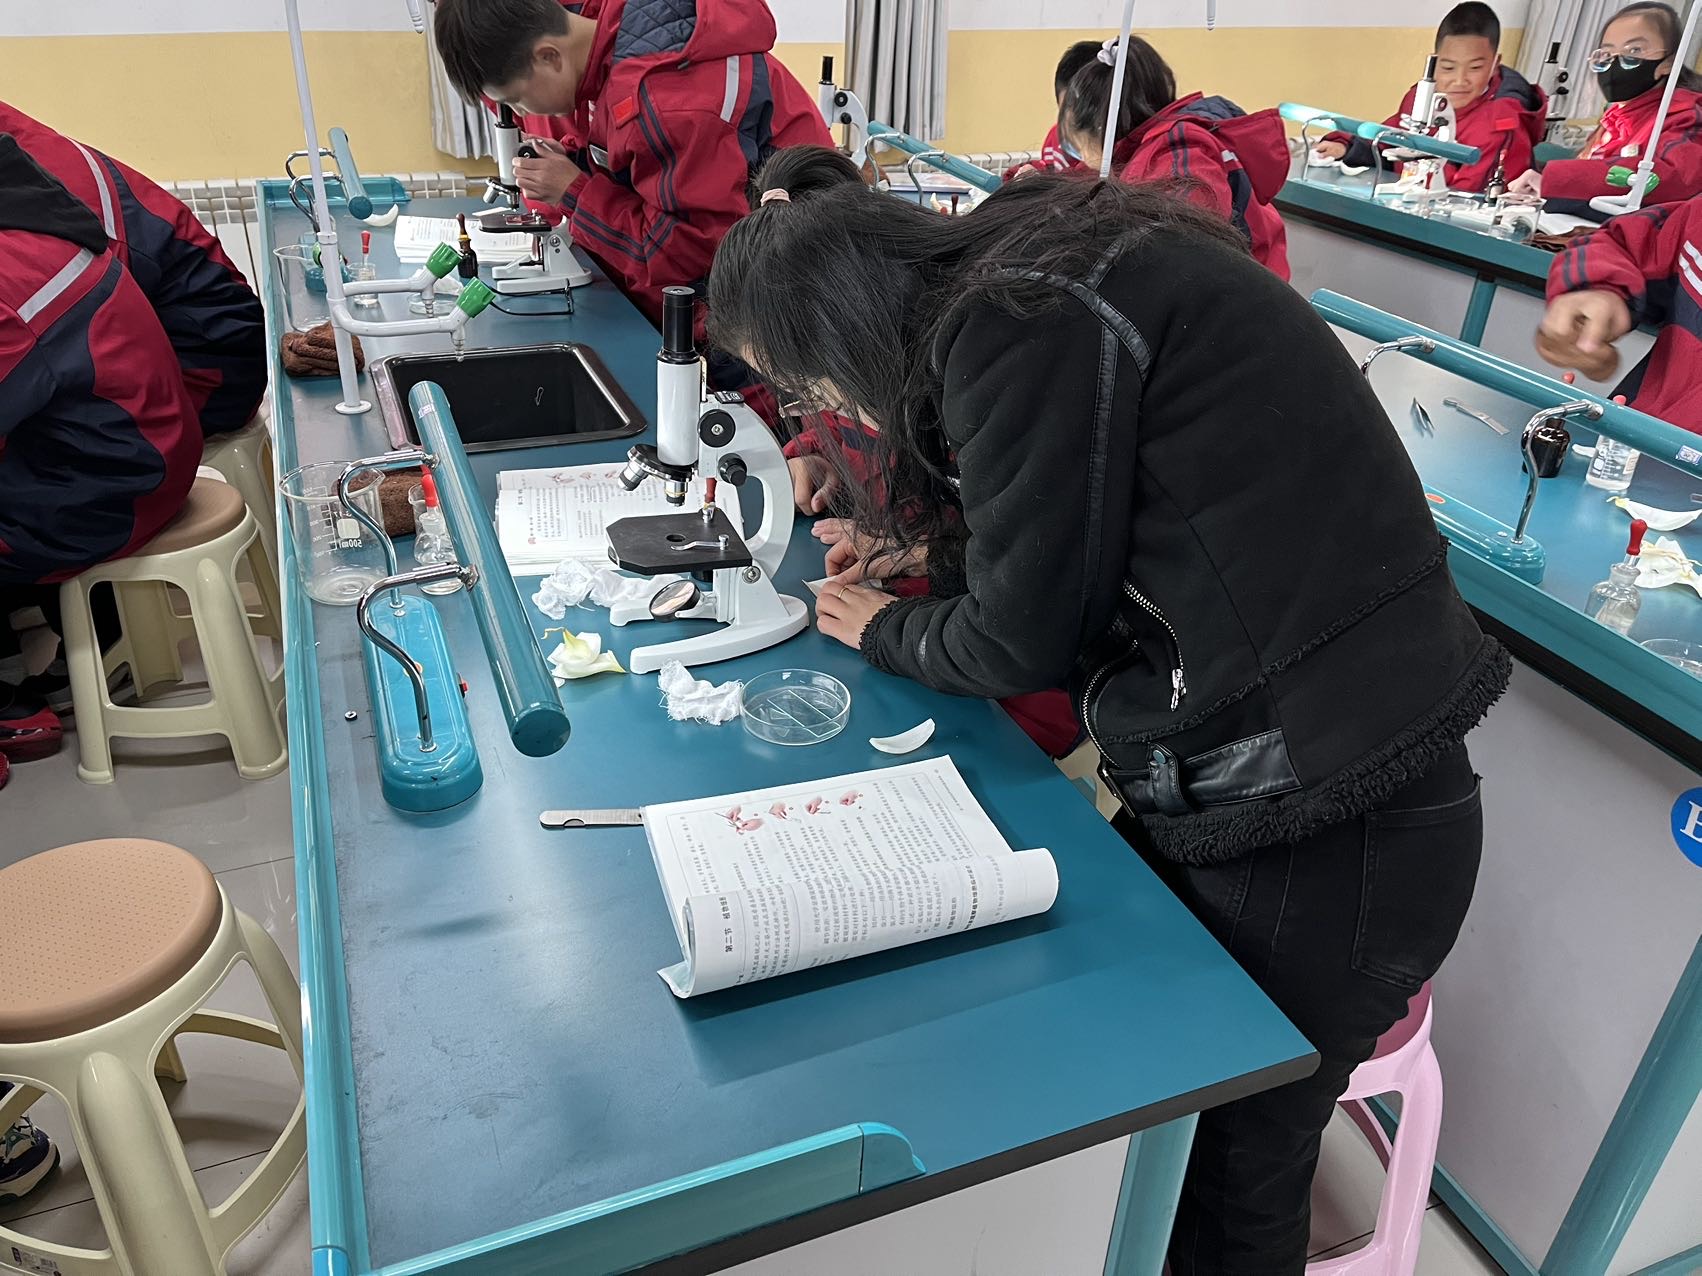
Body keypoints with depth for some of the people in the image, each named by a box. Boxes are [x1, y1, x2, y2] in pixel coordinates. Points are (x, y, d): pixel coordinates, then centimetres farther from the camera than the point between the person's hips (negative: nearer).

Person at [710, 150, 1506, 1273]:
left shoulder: (1021, 322, -18)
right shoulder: (1044, 269, 11)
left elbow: (1025, 641, -12)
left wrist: (884, 631, 7)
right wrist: (926, 551, 17)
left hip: (1318, 838, -8)